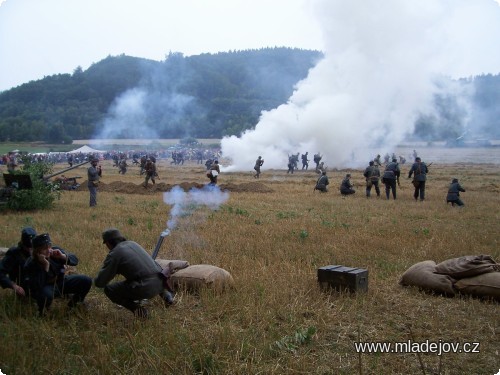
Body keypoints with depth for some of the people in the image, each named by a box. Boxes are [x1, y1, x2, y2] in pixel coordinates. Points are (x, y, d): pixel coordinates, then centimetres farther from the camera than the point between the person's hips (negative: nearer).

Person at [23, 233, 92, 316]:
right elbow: (37, 286, -33)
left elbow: (75, 260, -7)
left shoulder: (55, 251, -14)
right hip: (45, 287, -5)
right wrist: (46, 266, -39)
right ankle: (42, 310, -5)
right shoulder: (31, 265, -25)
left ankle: (74, 302, 17)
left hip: (60, 282, 5)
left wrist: (63, 256, -29)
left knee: (86, 281, -10)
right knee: (46, 294, -42)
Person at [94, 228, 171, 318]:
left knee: (109, 289, 12)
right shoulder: (133, 244, 21)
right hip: (159, 284, 7)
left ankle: (137, 309, -1)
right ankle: (165, 296, 22)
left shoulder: (113, 254, 0)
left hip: (144, 288, -7)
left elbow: (100, 282, 2)